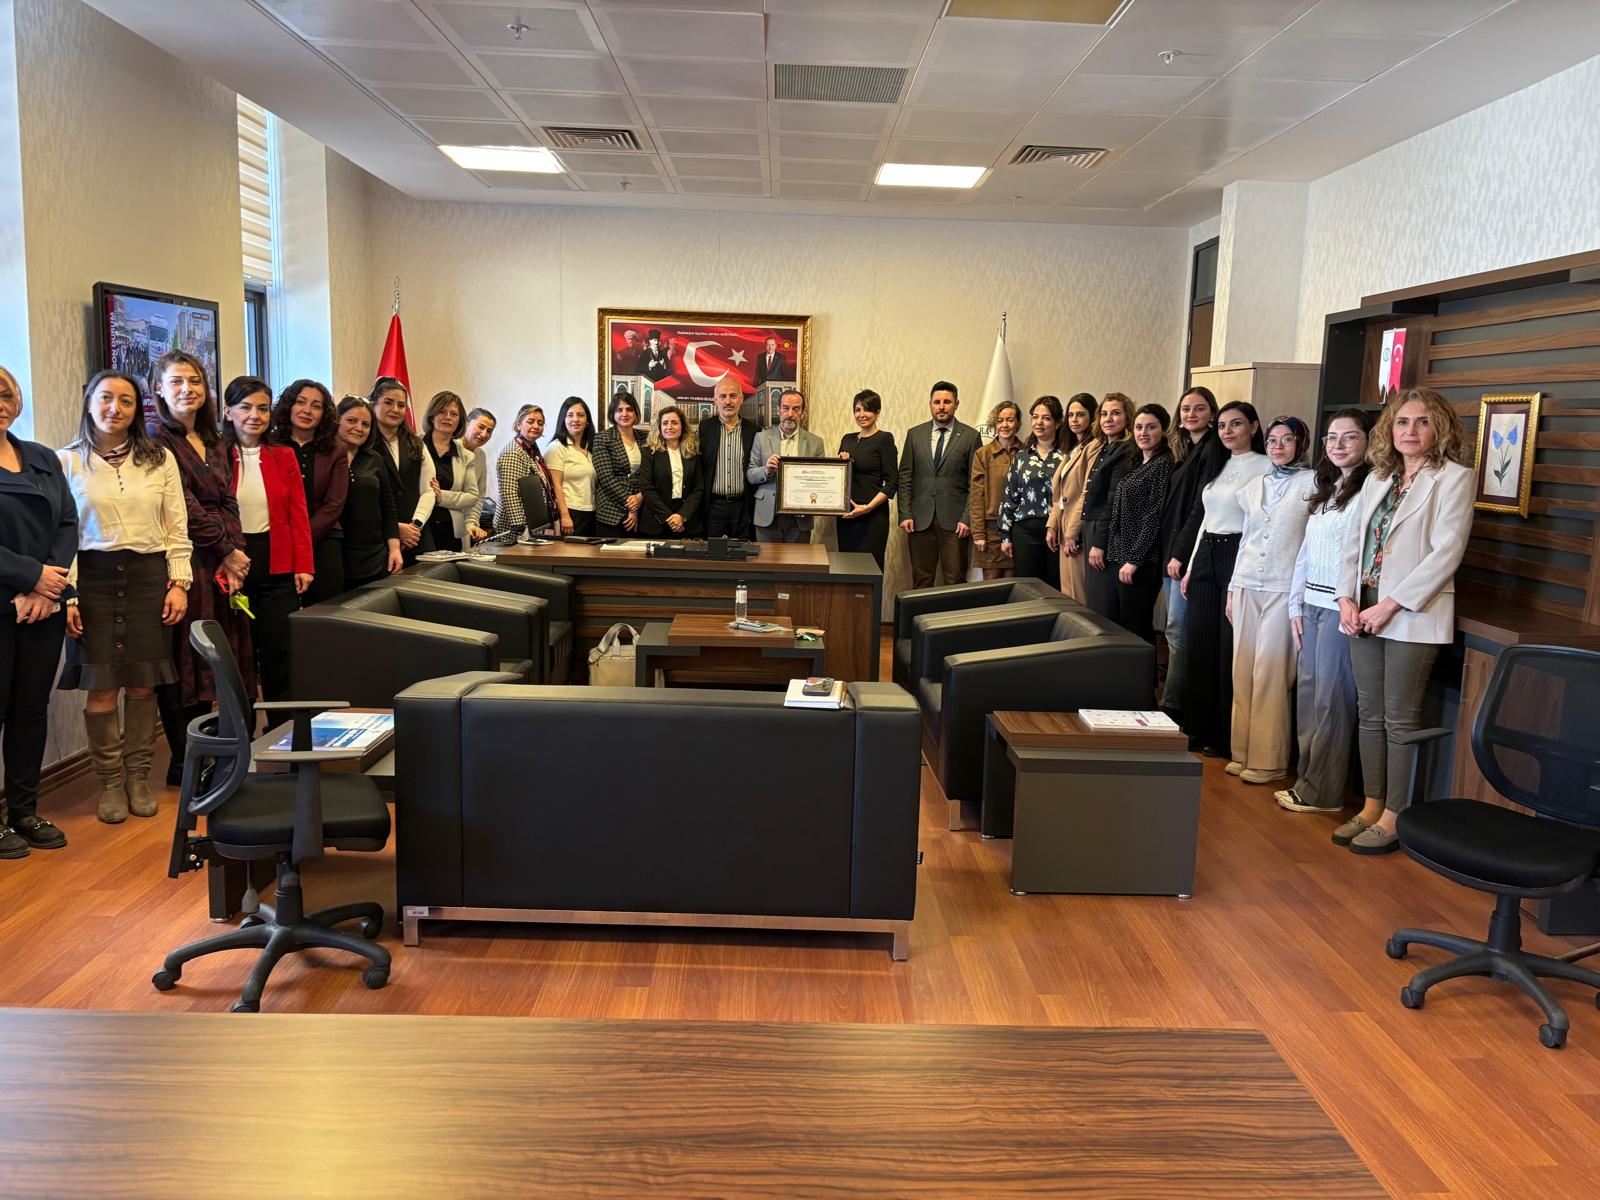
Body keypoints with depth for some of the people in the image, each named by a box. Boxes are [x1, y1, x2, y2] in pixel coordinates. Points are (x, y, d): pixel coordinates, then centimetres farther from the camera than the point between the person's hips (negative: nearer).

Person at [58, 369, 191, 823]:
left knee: (143, 683, 4)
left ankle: (138, 777, 16)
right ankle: (110, 782, 12)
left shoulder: (160, 460, 7)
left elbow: (177, 528, 7)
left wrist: (179, 583, -1)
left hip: (148, 575, 1)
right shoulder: (68, 461, 3)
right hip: (94, 576, -1)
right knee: (101, 686, -1)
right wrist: (66, 594, -6)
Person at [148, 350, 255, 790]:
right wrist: (227, 549, -8)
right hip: (184, 565, -7)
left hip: (223, 565, 7)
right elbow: (185, 507, -11)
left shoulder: (214, 442, 17)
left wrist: (233, 555, -4)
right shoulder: (158, 440, -4)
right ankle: (183, 764, 6)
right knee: (184, 659, -2)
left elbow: (229, 503, 10)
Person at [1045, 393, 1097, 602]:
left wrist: (1073, 533, -17)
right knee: (1067, 594, 10)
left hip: (1080, 532, -9)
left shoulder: (1095, 447, -10)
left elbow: (1088, 494, -16)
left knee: (1078, 594, -6)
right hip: (1064, 529, 9)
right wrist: (1052, 526, 9)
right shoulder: (1072, 449, 19)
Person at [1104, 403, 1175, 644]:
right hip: (1120, 555, 9)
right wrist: (1117, 556, 15)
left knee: (1136, 627, -4)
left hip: (1141, 559, -9)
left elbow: (1155, 517, -15)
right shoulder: (1137, 464, 16)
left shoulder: (1164, 464, -10)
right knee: (1115, 623, 13)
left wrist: (1134, 560, -17)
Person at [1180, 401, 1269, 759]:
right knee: (1198, 646, 9)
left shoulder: (1264, 467, -7)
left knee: (1230, 651, -2)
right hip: (1206, 557, 7)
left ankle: (1228, 739, 8)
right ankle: (1200, 730, 21)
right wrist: (1190, 567, 15)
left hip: (1238, 558, -7)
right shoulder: (1218, 466, 15)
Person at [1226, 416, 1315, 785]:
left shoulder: (1312, 484, -2)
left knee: (1270, 673, -4)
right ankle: (1242, 752, 14)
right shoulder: (1255, 486, 14)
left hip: (1285, 588, -5)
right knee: (1242, 671, 5)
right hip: (1247, 585, 5)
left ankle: (1267, 760, 4)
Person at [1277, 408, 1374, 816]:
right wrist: (1296, 606, 13)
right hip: (1311, 606, 8)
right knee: (1306, 694, 11)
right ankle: (1307, 778, 21)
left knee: (1330, 699, -2)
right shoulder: (1323, 492, 17)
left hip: (1341, 609, -8)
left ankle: (1322, 792, 8)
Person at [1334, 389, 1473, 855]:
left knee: (1399, 717, -1)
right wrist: (1347, 599, 0)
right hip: (1365, 613, 6)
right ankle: (1371, 807, 20)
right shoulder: (1377, 479, 14)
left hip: (1413, 615, -6)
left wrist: (1390, 605, -16)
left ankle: (1393, 817, 9)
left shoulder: (1453, 478, -5)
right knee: (1369, 713, 10)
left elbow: (1446, 552, -13)